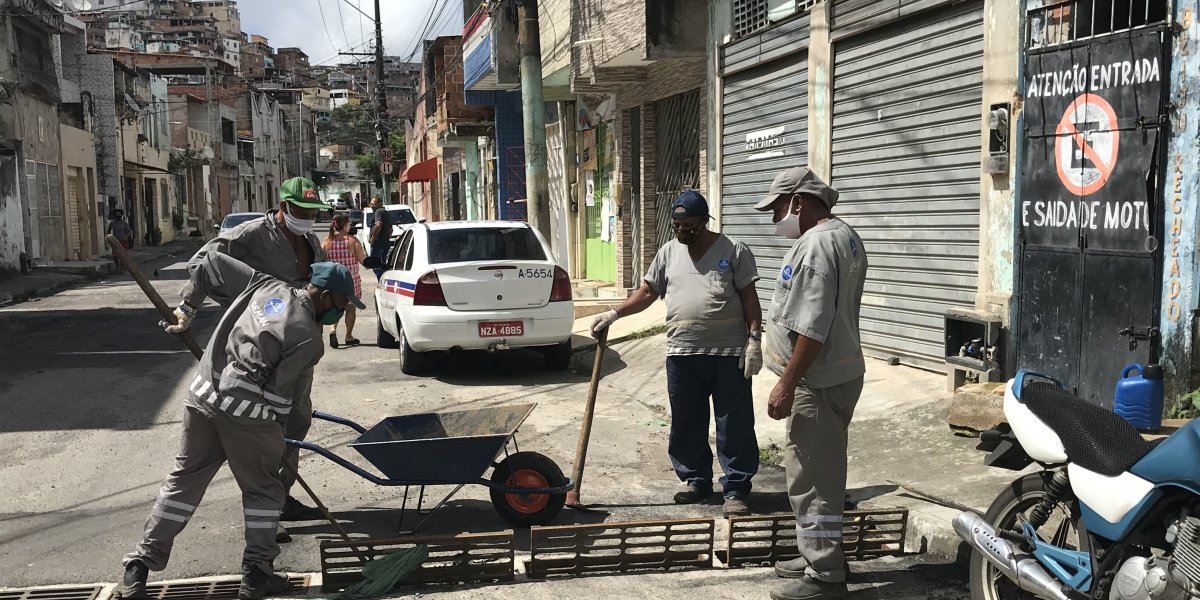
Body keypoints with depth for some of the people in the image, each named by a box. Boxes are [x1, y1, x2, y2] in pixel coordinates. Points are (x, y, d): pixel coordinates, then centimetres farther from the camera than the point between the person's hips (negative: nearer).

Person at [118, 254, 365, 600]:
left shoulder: (265, 286, 9)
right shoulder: (309, 337, -9)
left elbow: (211, 262, 16)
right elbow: (279, 390, -11)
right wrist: (275, 431, 4)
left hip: (202, 394, 7)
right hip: (247, 415, -6)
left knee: (184, 480, 17)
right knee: (263, 490, 12)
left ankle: (140, 564, 21)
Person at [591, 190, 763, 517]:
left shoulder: (734, 250, 1)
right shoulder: (669, 252, 11)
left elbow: (750, 298, 0)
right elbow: (646, 292, 15)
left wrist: (754, 339, -8)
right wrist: (614, 314, 5)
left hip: (729, 354, -4)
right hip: (681, 354, 4)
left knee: (734, 425, 1)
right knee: (687, 424, 12)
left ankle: (736, 489, 11)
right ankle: (697, 481, 27)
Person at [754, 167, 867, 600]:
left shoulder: (816, 244, -19)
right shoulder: (846, 236, 15)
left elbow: (812, 328, -25)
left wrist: (786, 385, -22)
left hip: (817, 383, -11)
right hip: (841, 372, 11)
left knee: (812, 478, -3)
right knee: (820, 475, 19)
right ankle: (818, 558, 31)